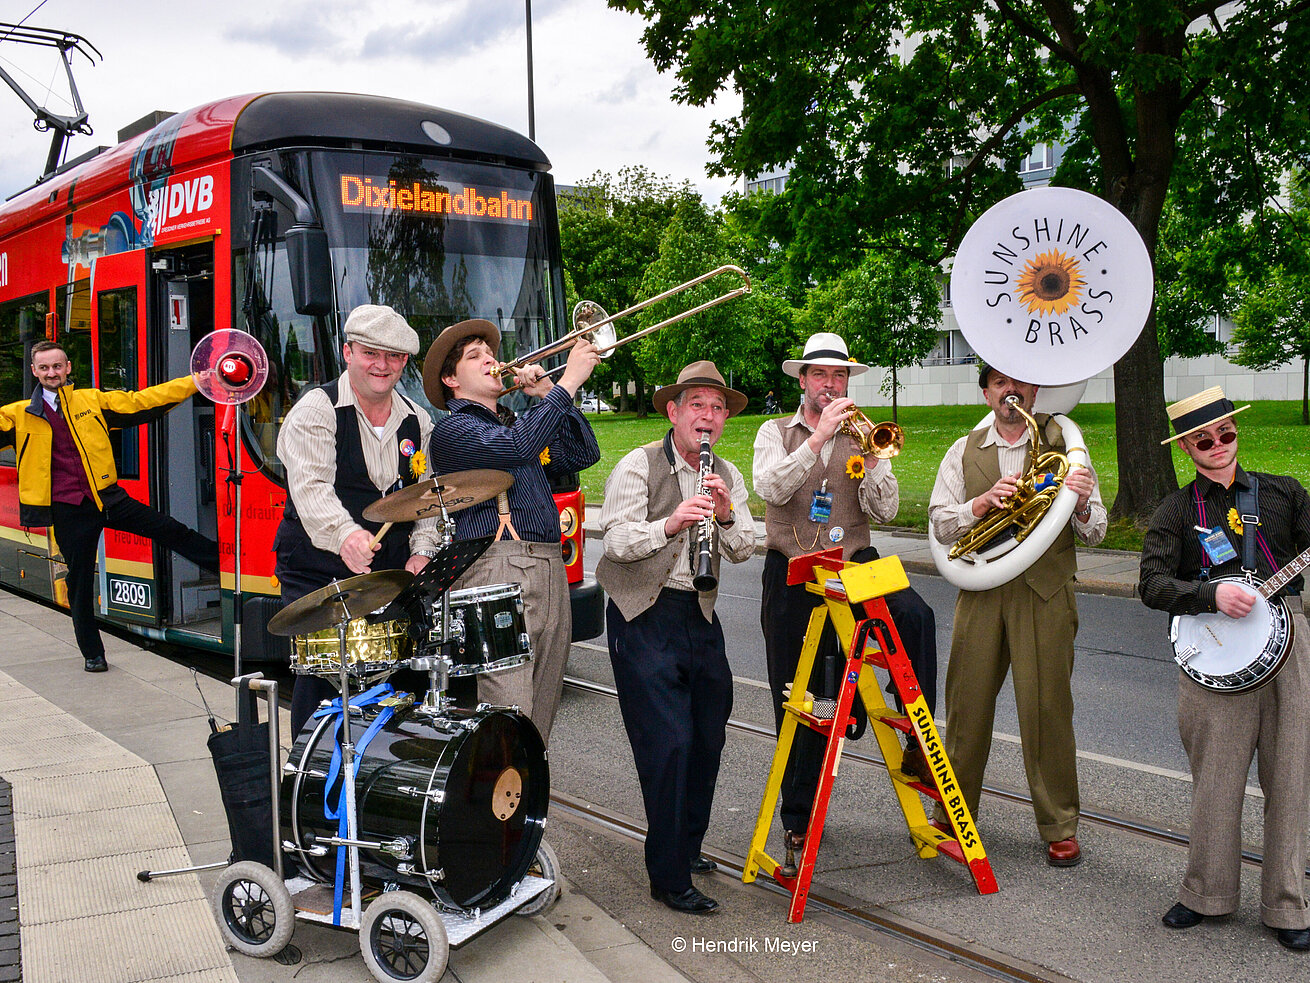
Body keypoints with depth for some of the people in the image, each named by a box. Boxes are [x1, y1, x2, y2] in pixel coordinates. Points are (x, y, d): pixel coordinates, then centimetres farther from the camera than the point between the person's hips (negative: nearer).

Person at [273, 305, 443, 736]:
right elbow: (311, 487, -20)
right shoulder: (315, 410, -5)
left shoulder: (418, 421, 13)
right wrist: (345, 535, -38)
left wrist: (422, 551, -3)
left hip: (390, 579, 4)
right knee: (321, 683, -7)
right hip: (318, 576, -4)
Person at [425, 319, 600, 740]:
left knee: (540, 718, 8)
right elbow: (514, 448, -16)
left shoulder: (519, 424, 28)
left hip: (550, 574, 8)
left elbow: (582, 454, 21)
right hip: (496, 572, -8)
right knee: (507, 722, -14)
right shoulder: (453, 429, 3)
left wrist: (547, 393, 14)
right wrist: (566, 384, -13)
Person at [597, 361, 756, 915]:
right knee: (667, 742, -9)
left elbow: (743, 551, 2)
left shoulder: (727, 476, 11)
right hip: (644, 618, -6)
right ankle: (669, 879, 0)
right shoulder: (638, 466, -6)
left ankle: (687, 846, 32)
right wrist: (669, 523, -32)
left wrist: (726, 516, -18)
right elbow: (617, 542, -16)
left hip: (699, 616, 6)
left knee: (709, 735, 12)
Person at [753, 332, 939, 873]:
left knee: (917, 615, -30)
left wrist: (871, 457, -15)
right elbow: (769, 488, -14)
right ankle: (798, 821, 17)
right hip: (791, 576, -1)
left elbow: (885, 510, 0)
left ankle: (918, 742, -19)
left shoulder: (861, 436, 11)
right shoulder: (776, 433, 7)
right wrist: (819, 438, -20)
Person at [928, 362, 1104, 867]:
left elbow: (1095, 532, 5)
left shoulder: (1063, 445, 9)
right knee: (966, 705, 4)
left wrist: (1081, 504, -17)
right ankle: (952, 818, 19)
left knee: (1046, 707, -3)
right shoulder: (963, 452, 13)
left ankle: (1060, 827, 11)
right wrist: (982, 502, -13)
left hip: (1046, 593, -1)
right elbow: (941, 524, 4)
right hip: (981, 592, 2)